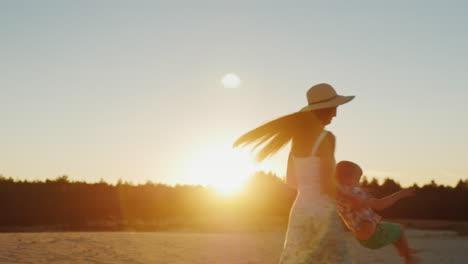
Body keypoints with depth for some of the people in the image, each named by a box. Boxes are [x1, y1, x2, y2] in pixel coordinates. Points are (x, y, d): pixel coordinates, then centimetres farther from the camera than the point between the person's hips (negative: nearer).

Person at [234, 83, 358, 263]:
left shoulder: (298, 136, 9)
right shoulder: (326, 138, -13)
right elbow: (326, 186, -17)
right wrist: (349, 197, 1)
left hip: (301, 212, 6)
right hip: (323, 217, -6)